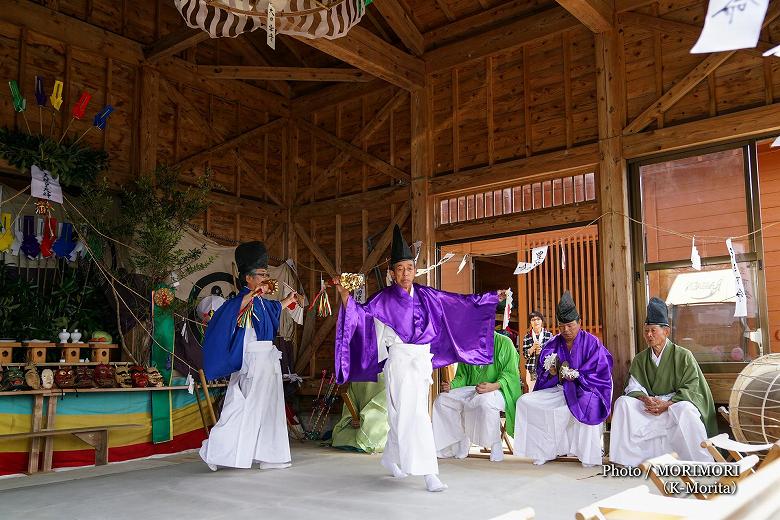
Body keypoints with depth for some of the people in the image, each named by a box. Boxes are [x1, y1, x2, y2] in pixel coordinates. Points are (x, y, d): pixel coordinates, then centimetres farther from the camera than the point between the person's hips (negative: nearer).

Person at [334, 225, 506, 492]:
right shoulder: (384, 299, -3)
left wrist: (493, 297, 10)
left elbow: (460, 302, 10)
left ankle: (390, 458, 34)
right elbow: (360, 313, -12)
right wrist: (345, 294, -29)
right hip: (400, 362, -5)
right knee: (414, 415, -10)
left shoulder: (425, 295, 7)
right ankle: (429, 472, -8)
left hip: (423, 361, 5)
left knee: (404, 415, 13)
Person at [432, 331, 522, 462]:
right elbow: (462, 375, 18)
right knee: (442, 400, -13)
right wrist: (452, 385, -4)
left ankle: (496, 444, -17)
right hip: (471, 390, 6)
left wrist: (494, 386, -28)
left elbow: (510, 373, -10)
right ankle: (461, 443, -2)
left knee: (486, 401, -40)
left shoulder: (504, 343, -2)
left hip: (497, 390, -6)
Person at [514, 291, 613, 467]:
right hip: (558, 389, 5)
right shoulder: (553, 344, 8)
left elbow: (601, 372, -11)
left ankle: (588, 456, -21)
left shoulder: (592, 343, -4)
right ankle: (543, 450, -7)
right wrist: (551, 373, -16)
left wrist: (576, 376, -22)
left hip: (585, 389, -5)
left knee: (585, 405, -40)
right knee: (525, 402, -13)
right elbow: (541, 372, 7)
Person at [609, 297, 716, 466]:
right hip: (650, 405, 4)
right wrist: (646, 399, -20)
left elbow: (690, 388, -9)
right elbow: (634, 388, 3)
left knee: (684, 410, -38)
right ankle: (627, 457, -16)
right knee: (622, 403, -21)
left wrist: (666, 404, -21)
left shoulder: (683, 355, -2)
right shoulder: (640, 360, 10)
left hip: (677, 403, -4)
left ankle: (701, 462, -23)